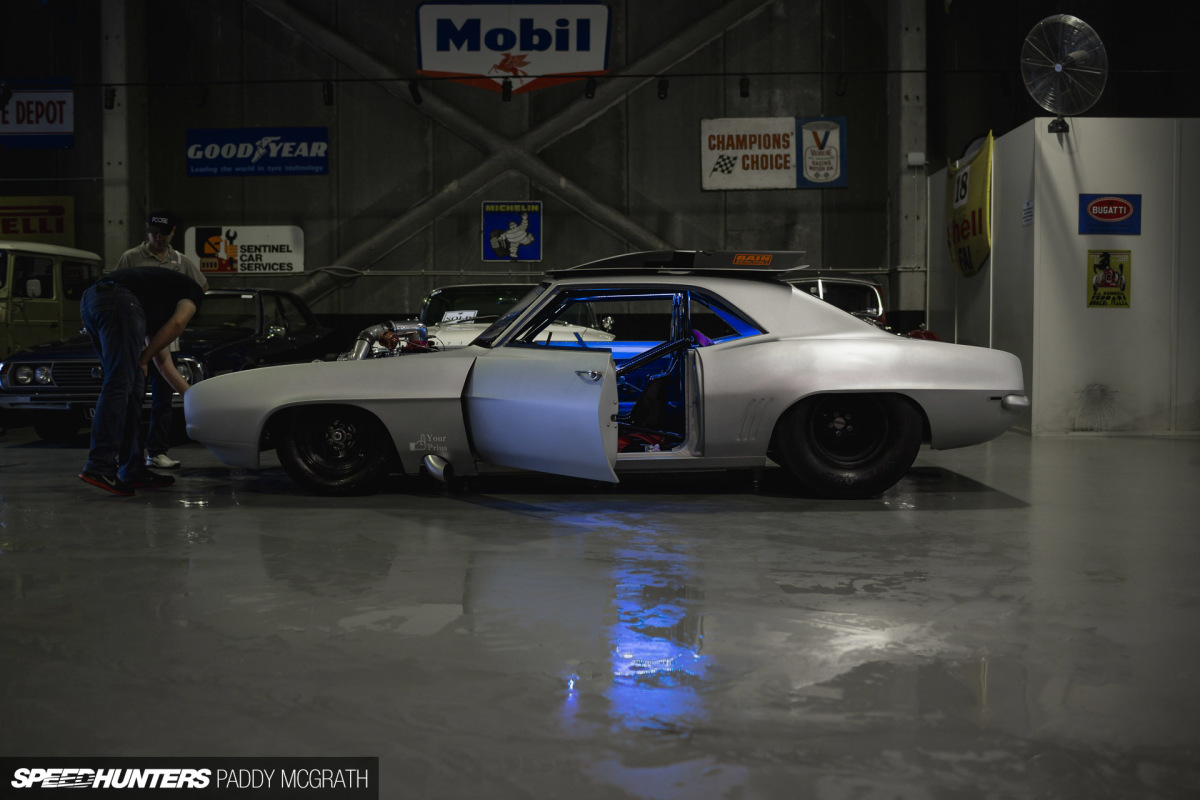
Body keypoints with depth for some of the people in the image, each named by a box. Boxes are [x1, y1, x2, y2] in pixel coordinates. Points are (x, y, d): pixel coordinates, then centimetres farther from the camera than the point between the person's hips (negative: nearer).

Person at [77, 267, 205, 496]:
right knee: (119, 385, -12)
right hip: (119, 301, -8)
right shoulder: (194, 290, 23)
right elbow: (177, 324, 1)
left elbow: (164, 364, 38)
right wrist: (144, 359, 8)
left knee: (133, 387, 11)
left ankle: (133, 470, 12)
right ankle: (99, 467, -20)